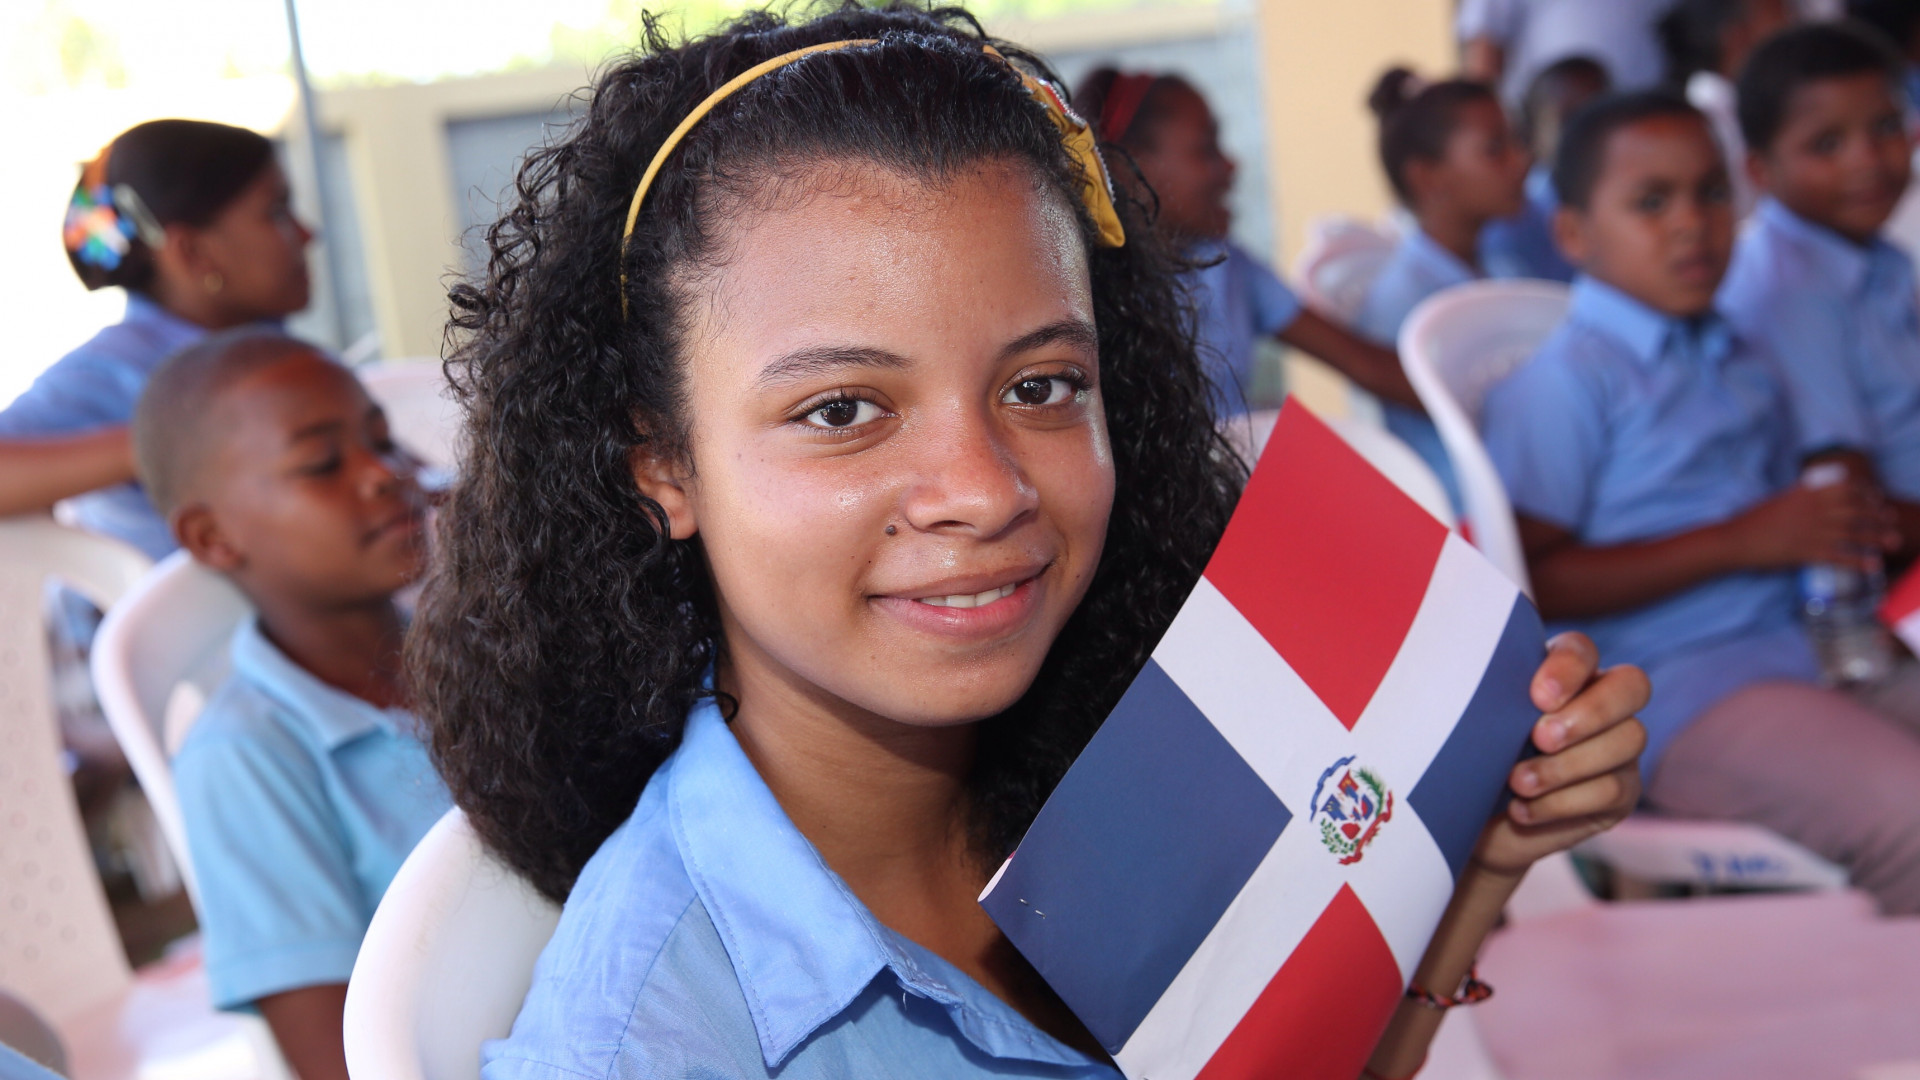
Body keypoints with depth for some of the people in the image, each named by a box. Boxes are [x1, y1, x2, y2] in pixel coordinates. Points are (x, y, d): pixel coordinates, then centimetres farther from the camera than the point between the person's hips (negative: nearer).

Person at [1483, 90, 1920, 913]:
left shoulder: (1744, 365, 20)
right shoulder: (1565, 381, -6)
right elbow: (1529, 581, -15)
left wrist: (1848, 529, 5)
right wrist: (1736, 543, -15)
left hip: (1799, 653, 9)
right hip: (1680, 692, -8)